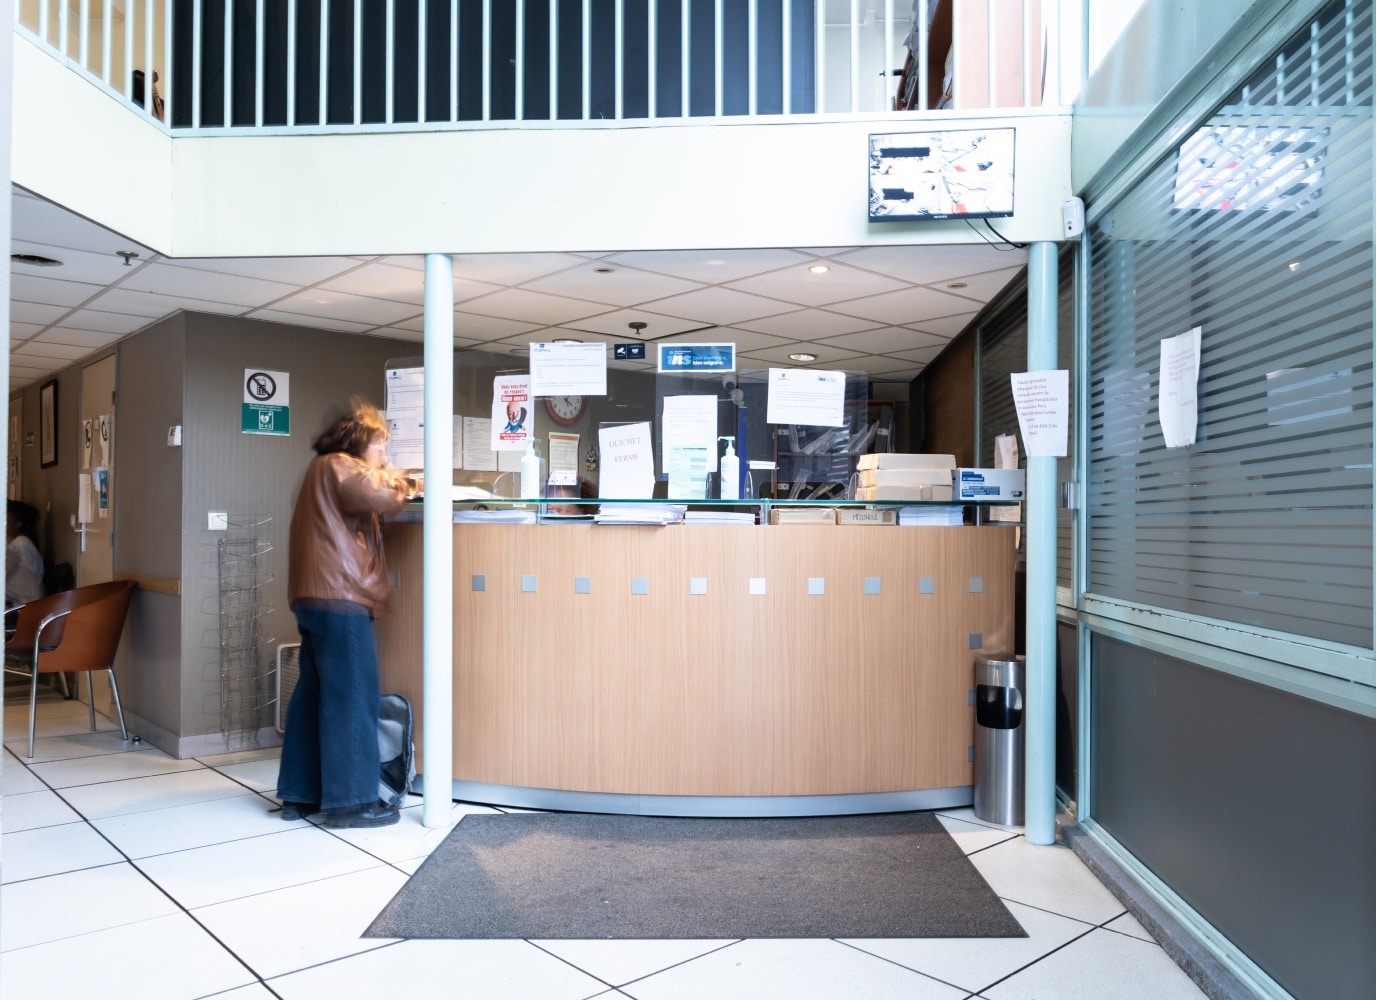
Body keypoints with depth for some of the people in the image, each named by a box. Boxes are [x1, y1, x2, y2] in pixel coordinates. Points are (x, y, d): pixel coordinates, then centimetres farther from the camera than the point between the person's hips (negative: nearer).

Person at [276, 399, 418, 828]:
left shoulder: (325, 470, 25)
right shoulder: (338, 465, -6)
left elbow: (364, 497, 25)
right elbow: (380, 497, -21)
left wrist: (389, 481, 10)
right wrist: (401, 486, -2)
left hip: (317, 599, 10)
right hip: (339, 599, -10)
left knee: (314, 695, 12)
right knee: (352, 698, -7)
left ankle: (300, 794, 17)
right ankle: (350, 800, -4)